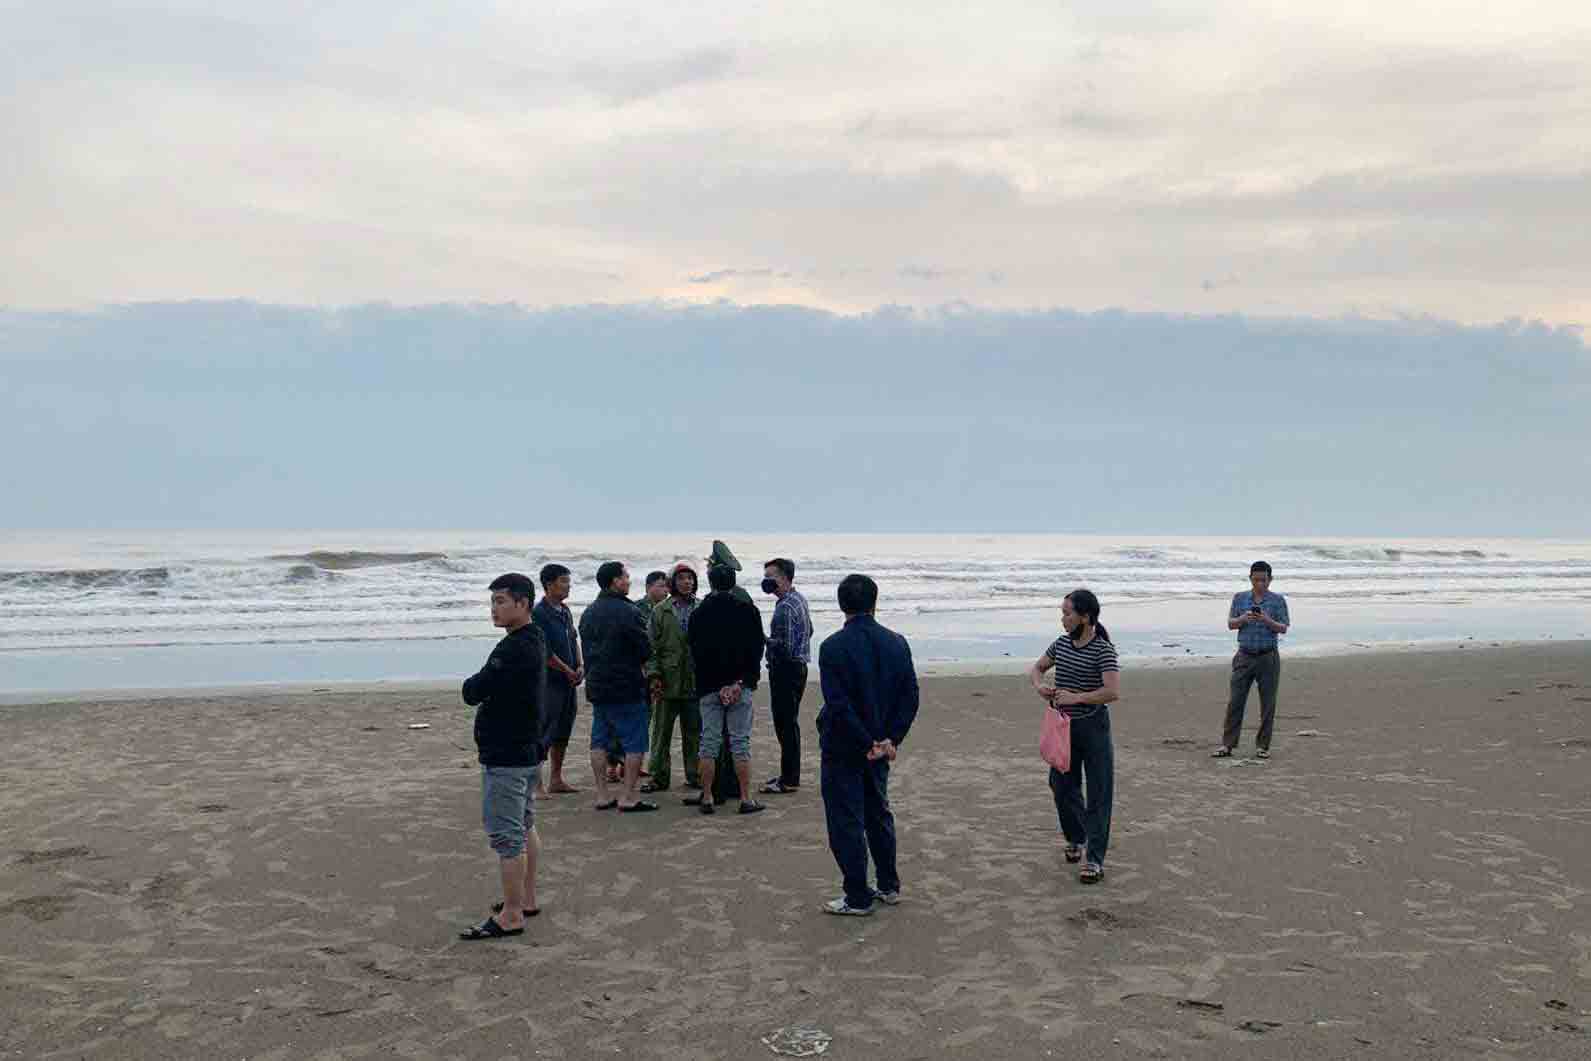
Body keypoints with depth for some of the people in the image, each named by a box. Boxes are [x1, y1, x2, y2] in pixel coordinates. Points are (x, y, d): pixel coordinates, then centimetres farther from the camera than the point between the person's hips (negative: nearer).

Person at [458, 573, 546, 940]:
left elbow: (473, 692, -21)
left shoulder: (515, 649, -22)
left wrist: (473, 684, -2)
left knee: (506, 835, -5)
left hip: (506, 758, -11)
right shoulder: (534, 642, 11)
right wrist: (482, 687, 0)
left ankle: (511, 916, 0)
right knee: (525, 827, 18)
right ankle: (526, 900, 30)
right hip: (527, 749, 11)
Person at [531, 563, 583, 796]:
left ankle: (556, 779, 22)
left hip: (569, 681, 8)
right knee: (544, 732, -5)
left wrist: (580, 667, 2)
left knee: (562, 732, 13)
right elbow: (545, 652, -17)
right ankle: (537, 783, 1)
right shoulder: (539, 613, -14)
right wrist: (569, 672, -10)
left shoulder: (565, 611, 13)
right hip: (550, 681, -8)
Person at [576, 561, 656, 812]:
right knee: (634, 744, -1)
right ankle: (627, 798, -1)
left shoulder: (588, 613, 11)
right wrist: (638, 664, 8)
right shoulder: (627, 612, -15)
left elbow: (586, 650, 15)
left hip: (595, 686, 8)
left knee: (599, 742, 12)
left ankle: (602, 796, 14)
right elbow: (645, 651, -13)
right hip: (626, 688, -8)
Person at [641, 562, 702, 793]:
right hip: (667, 682, -1)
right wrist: (653, 674, -8)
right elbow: (651, 646, 2)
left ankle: (694, 775, 17)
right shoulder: (660, 611, 5)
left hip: (695, 681, 1)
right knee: (661, 732, 4)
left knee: (694, 733, 8)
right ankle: (659, 776, 12)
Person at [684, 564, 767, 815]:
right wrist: (744, 680, 7)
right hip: (741, 685, -1)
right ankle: (746, 799, 1)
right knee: (740, 742, 1)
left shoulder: (699, 613, 1)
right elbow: (757, 647, 1)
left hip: (709, 686, 1)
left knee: (709, 742, 6)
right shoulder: (748, 610, -1)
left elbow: (693, 652, 5)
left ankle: (706, 797, 9)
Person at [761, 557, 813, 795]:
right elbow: (809, 631, 22)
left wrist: (763, 641, -12)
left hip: (786, 671, -10)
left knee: (786, 724, -5)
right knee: (788, 723, 16)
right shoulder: (799, 598, 11)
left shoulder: (785, 608, -21)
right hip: (798, 667, 10)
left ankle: (789, 780, 1)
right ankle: (789, 774, 24)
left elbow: (785, 647, -25)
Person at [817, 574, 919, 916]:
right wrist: (890, 739, -3)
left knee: (846, 822, 4)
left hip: (843, 749, -6)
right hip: (881, 746, 6)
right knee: (879, 814, 21)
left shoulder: (833, 647, -17)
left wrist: (868, 743, -14)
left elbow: (838, 704, -21)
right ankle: (889, 887, 29)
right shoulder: (896, 643, -1)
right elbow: (910, 698, -2)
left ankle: (858, 898, 9)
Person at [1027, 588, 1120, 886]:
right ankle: (1076, 839, 38)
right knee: (1062, 785, 15)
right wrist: (1039, 685, -5)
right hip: (1063, 726, 6)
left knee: (1098, 793, -1)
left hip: (1093, 726, -6)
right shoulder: (1061, 643, 3)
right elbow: (1036, 668, 17)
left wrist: (1076, 697, -23)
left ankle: (1094, 859, 4)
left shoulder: (1103, 650, -15)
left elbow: (1113, 691, -25)